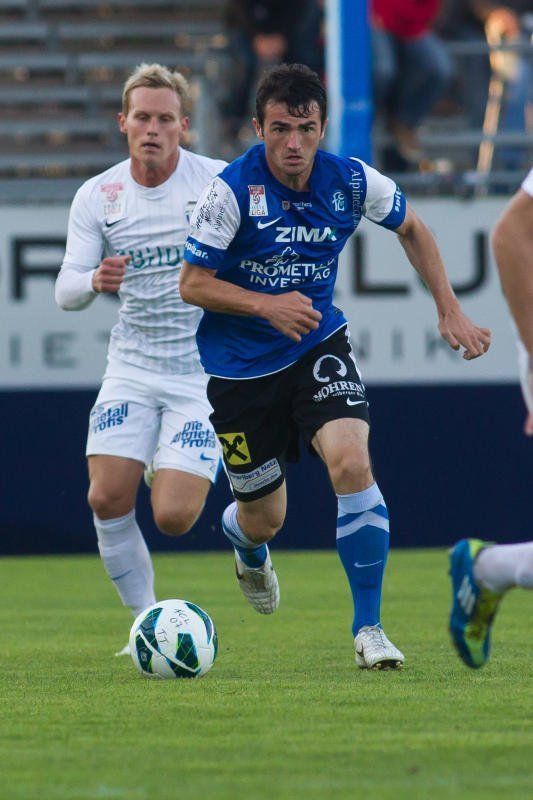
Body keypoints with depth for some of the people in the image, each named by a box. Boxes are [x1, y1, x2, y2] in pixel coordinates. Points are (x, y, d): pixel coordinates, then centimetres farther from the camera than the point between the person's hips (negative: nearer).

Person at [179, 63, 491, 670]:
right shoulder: (231, 190, -19)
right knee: (264, 519, 7)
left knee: (351, 461, -25)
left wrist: (449, 311, 5)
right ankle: (244, 538, 51)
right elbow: (191, 284, -13)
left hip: (318, 347, 2)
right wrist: (265, 305, -28)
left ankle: (368, 628, -16)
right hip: (240, 364, -1)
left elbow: (410, 228, 11)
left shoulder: (350, 181, -10)